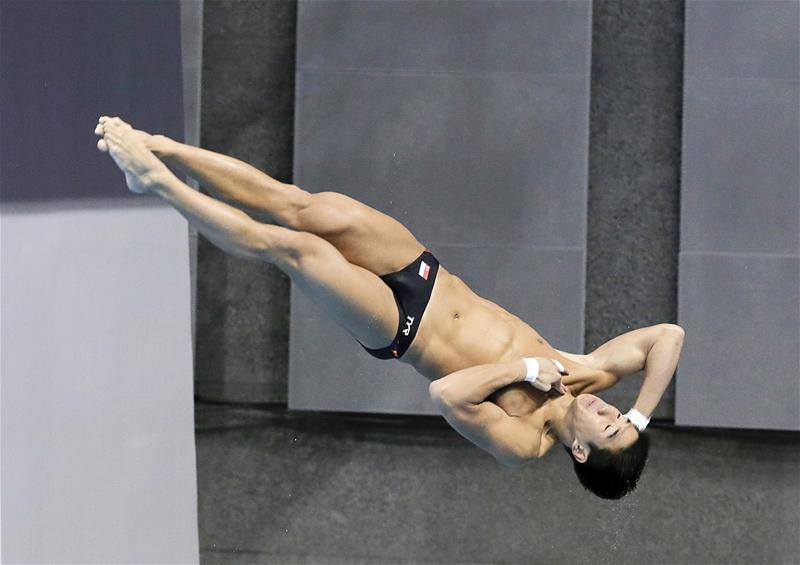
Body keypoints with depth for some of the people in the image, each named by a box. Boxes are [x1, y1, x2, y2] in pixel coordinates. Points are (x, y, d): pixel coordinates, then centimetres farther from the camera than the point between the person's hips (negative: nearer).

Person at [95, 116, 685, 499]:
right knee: (304, 207, -13)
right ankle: (158, 148, -5)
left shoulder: (520, 443, -21)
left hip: (395, 327, -5)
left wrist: (523, 368, -29)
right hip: (425, 274, 5)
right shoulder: (588, 376, -6)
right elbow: (668, 334, -8)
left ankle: (156, 179, -6)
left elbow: (447, 393, -35)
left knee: (289, 245, -20)